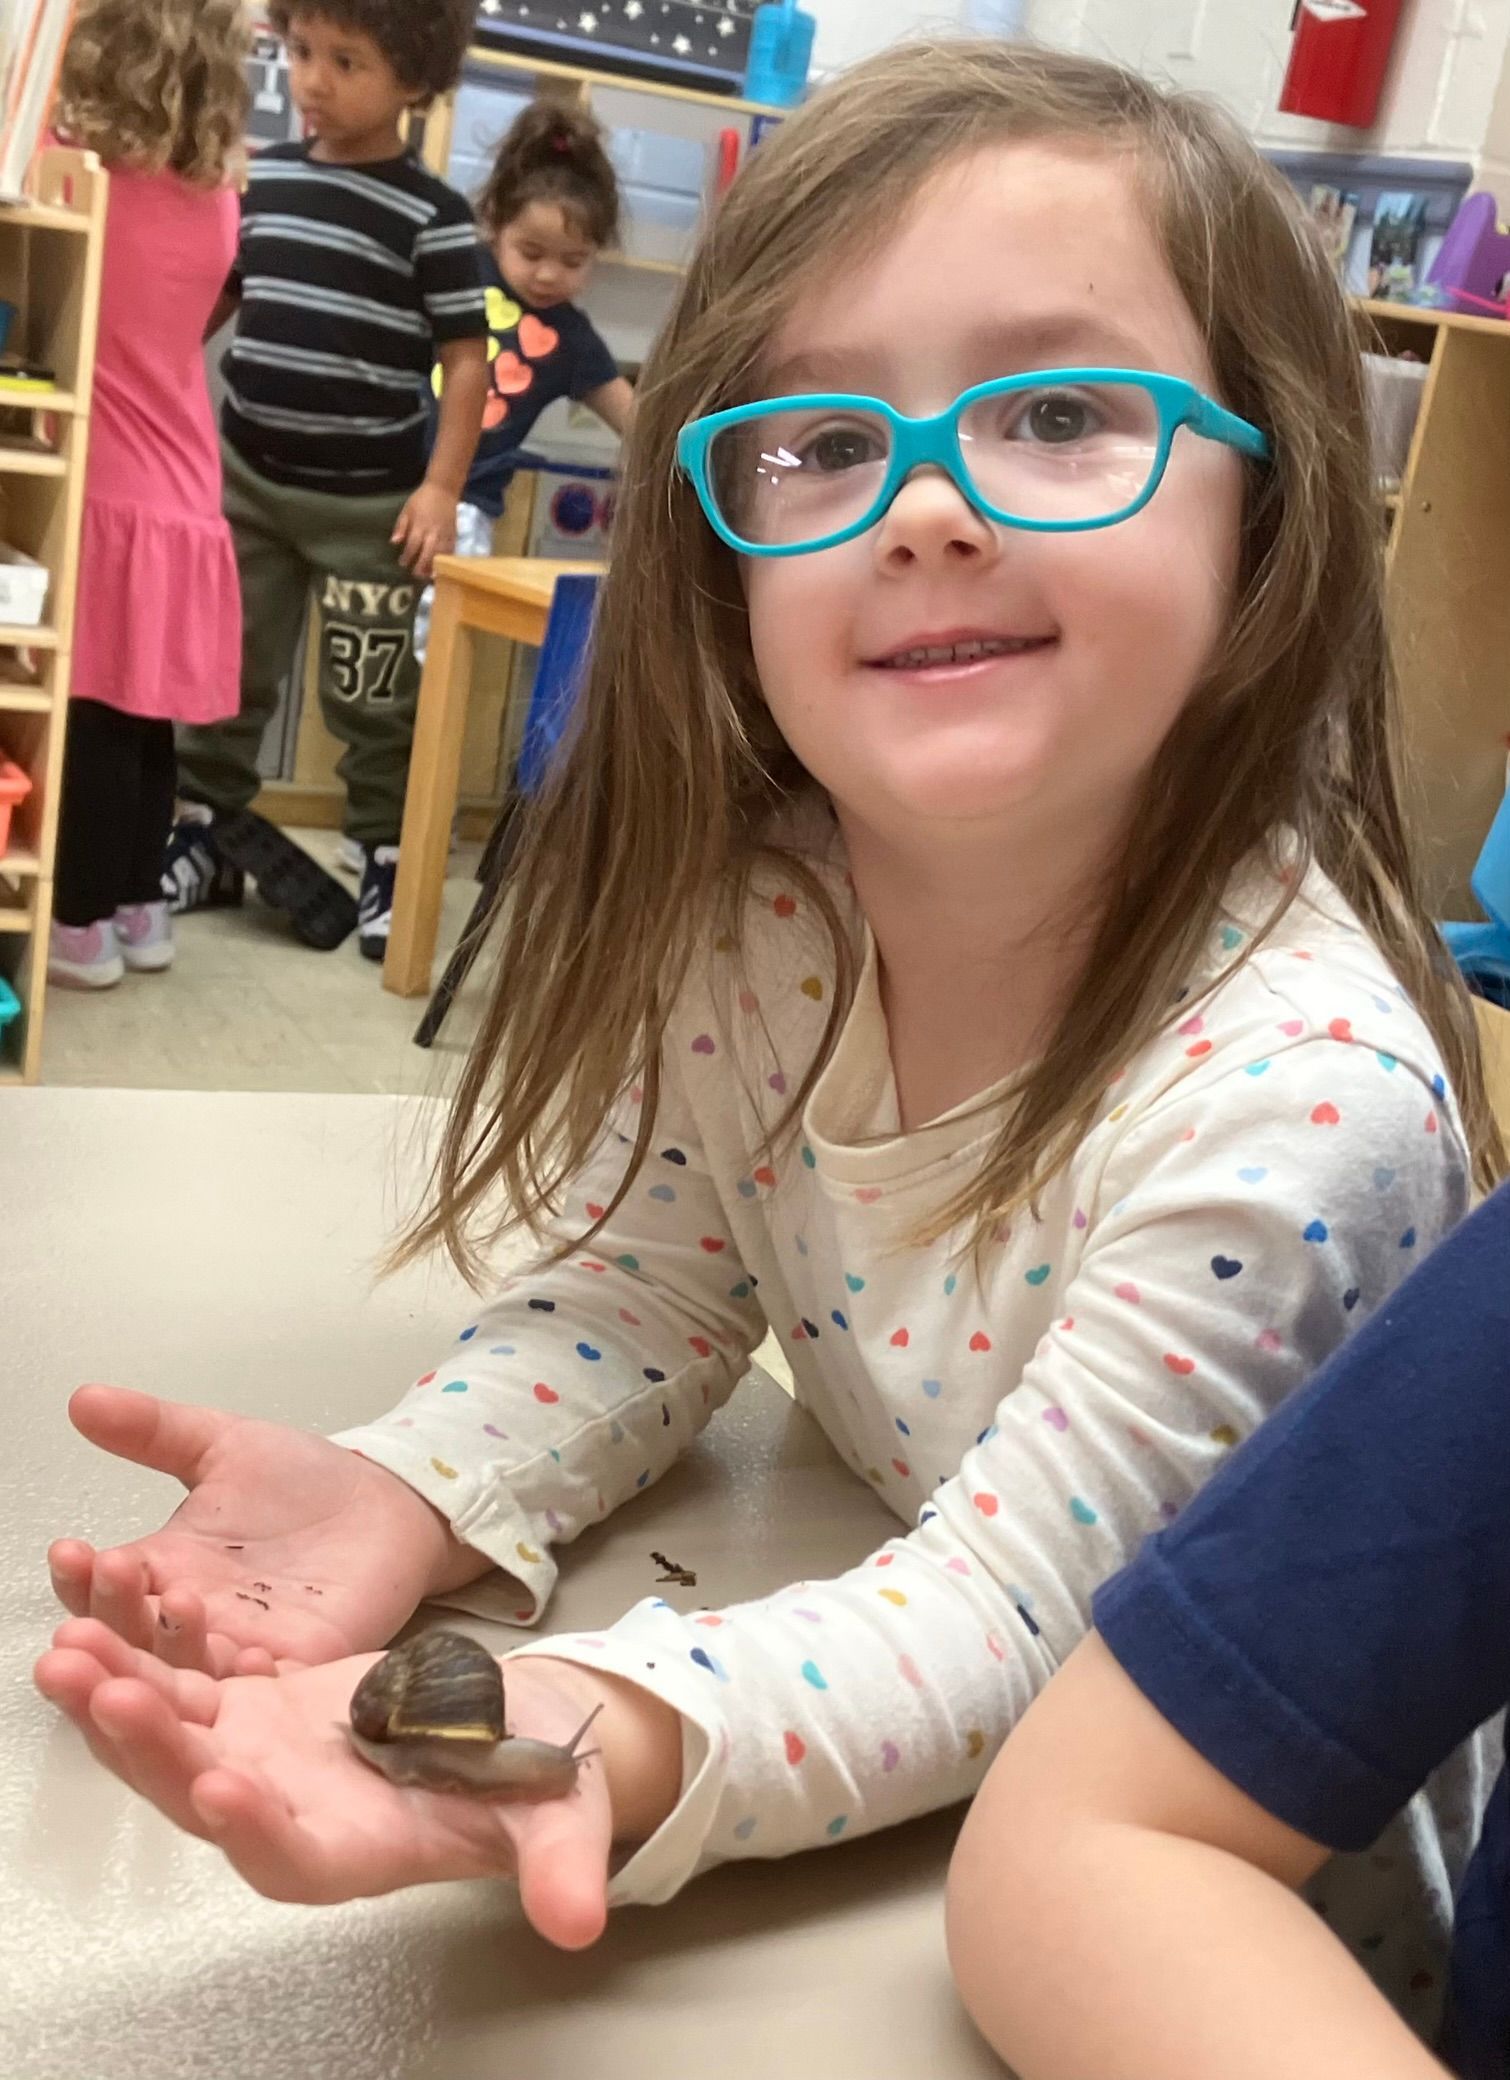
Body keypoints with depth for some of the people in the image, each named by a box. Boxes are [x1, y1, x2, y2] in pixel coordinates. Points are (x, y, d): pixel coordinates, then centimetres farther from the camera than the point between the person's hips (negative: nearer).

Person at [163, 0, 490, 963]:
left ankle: (390, 862, 18)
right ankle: (205, 830, 28)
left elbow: (466, 360, -10)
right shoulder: (263, 176, 3)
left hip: (369, 504, -4)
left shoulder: (432, 214, -10)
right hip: (247, 477, 5)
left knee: (371, 697, 5)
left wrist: (441, 488, -15)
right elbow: (209, 295, 15)